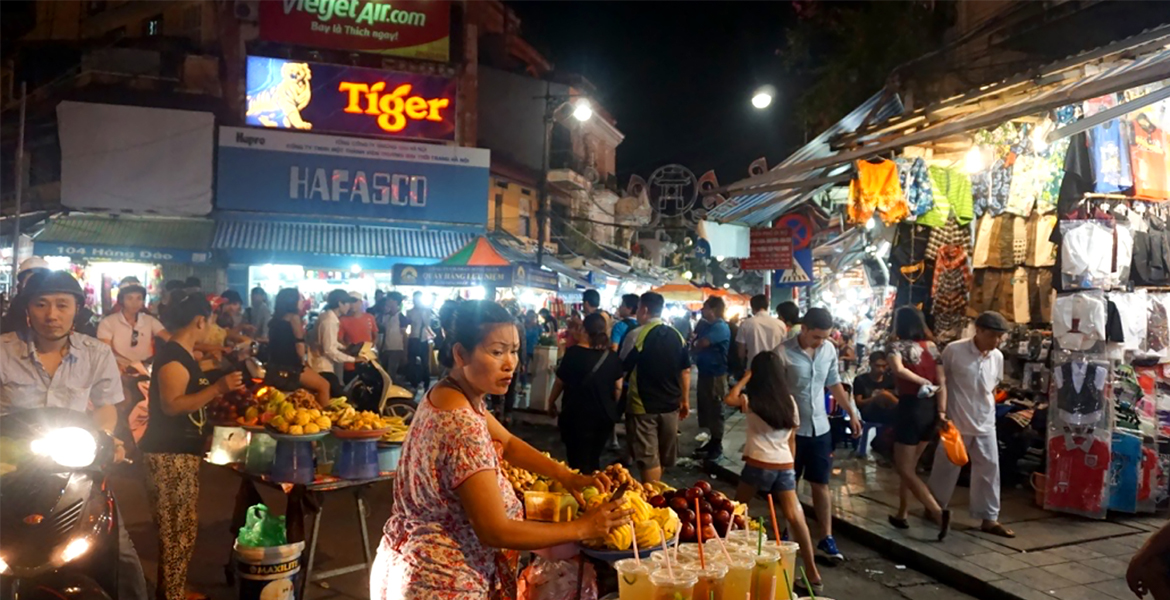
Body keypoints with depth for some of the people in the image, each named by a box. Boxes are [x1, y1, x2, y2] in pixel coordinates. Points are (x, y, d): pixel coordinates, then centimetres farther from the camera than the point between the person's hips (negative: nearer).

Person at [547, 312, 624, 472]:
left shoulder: (573, 353, -13)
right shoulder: (612, 356, -2)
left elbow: (560, 382, -3)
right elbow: (618, 388, 4)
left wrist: (551, 402, 13)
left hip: (577, 416, -4)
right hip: (604, 416, 4)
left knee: (579, 461, 7)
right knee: (594, 459, 20)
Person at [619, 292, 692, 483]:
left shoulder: (636, 335, -13)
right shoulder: (677, 335, 2)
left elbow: (622, 368, -7)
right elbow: (685, 370, 6)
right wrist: (685, 400, 14)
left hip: (642, 406, -5)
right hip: (670, 405, 6)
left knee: (649, 458, 1)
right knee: (663, 456, 20)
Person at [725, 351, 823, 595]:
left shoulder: (751, 399, -7)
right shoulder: (790, 401, 6)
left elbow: (729, 398, 11)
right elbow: (792, 439, 11)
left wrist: (746, 377, 10)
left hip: (759, 464, -4)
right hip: (785, 465, 4)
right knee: (795, 517, 3)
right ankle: (812, 574, 3)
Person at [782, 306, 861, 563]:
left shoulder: (829, 350, 1)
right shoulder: (784, 352, -16)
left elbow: (834, 384, 14)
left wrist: (852, 412, 14)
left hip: (820, 428, 4)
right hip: (791, 429, -4)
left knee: (821, 484, 10)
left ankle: (826, 540, 18)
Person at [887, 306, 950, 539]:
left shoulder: (898, 346, -8)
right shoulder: (932, 346, 7)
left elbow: (899, 370, -29)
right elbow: (942, 381, 0)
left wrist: (923, 382, -15)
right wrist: (942, 412, -3)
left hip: (910, 408, -7)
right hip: (930, 409, 7)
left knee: (904, 469, 2)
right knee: (909, 465, 19)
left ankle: (937, 512, -13)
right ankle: (902, 514, 25)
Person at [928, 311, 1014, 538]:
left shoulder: (998, 357, 0)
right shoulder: (954, 350, -15)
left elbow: (993, 387, 16)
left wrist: (988, 409, 10)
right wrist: (941, 412, -7)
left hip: (985, 423, 5)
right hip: (956, 421, -5)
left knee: (989, 467, 5)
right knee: (947, 467, 6)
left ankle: (989, 518, 14)